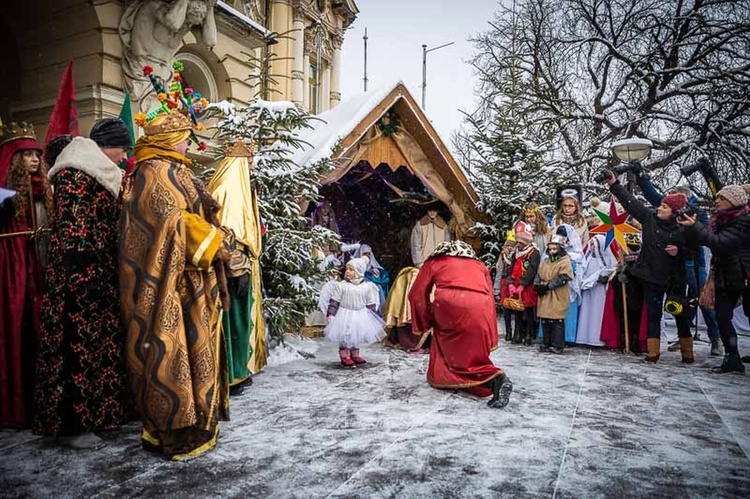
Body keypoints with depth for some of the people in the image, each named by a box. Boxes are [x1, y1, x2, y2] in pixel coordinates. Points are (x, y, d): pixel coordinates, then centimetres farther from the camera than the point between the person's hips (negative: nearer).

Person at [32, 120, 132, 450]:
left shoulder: (102, 175, 18)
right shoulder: (74, 173, -11)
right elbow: (70, 228, -19)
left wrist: (114, 271, 21)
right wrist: (85, 275, -23)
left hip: (102, 275, 10)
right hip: (83, 276, -10)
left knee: (101, 342, 13)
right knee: (79, 344, -4)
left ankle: (96, 411, 25)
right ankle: (69, 425, 7)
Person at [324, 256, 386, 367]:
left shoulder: (367, 286, -4)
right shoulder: (341, 285, -9)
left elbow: (371, 304, 4)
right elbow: (334, 301, -6)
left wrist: (371, 317, 3)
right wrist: (331, 314, -12)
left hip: (360, 316, 2)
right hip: (344, 315, -2)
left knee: (357, 335, 12)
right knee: (344, 336, 1)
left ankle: (355, 354, 28)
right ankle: (344, 356, 15)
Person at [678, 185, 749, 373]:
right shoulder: (720, 220, 9)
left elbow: (721, 243, -26)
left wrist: (694, 226, -27)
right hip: (725, 277, 7)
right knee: (722, 316, 1)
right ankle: (732, 358, 8)